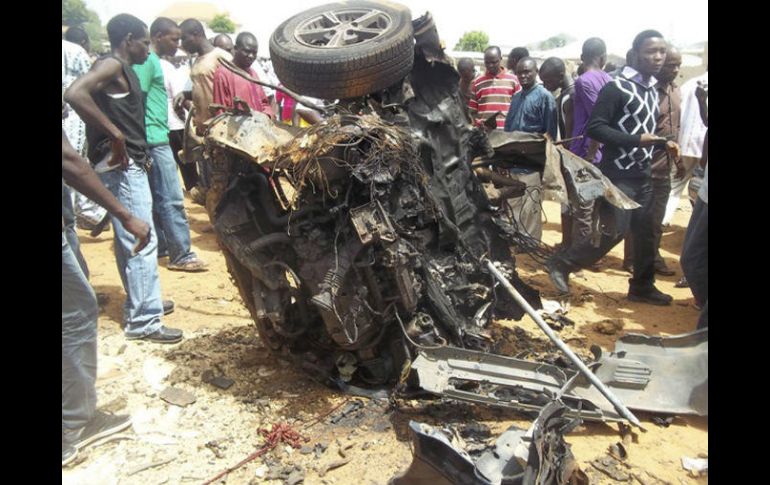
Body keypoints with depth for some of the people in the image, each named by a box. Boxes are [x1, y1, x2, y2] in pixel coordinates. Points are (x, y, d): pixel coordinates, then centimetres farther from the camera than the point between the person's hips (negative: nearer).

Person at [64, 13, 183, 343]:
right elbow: (74, 94, -29)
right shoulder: (111, 65, -12)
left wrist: (140, 153, 13)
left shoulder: (124, 70, 17)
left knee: (129, 241, 17)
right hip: (121, 166, -10)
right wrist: (114, 135, -27)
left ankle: (140, 304, 30)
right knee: (142, 243, -9)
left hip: (130, 165, 10)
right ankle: (143, 320, -2)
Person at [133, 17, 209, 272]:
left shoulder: (153, 61, 19)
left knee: (158, 198, 13)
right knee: (172, 199, -9)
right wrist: (143, 145, -20)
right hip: (154, 140, -10)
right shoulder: (147, 61, -11)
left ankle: (161, 246, 21)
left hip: (158, 139, 10)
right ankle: (181, 255, -6)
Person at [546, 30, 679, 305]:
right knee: (614, 231, -11)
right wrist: (637, 140, -23)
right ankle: (561, 264, 3)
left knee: (645, 232, 11)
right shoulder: (616, 88, -12)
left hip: (643, 175, 8)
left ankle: (642, 287, 25)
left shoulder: (653, 91, 14)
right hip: (618, 174, -8)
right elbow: (594, 128, -19)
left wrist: (663, 144, 6)